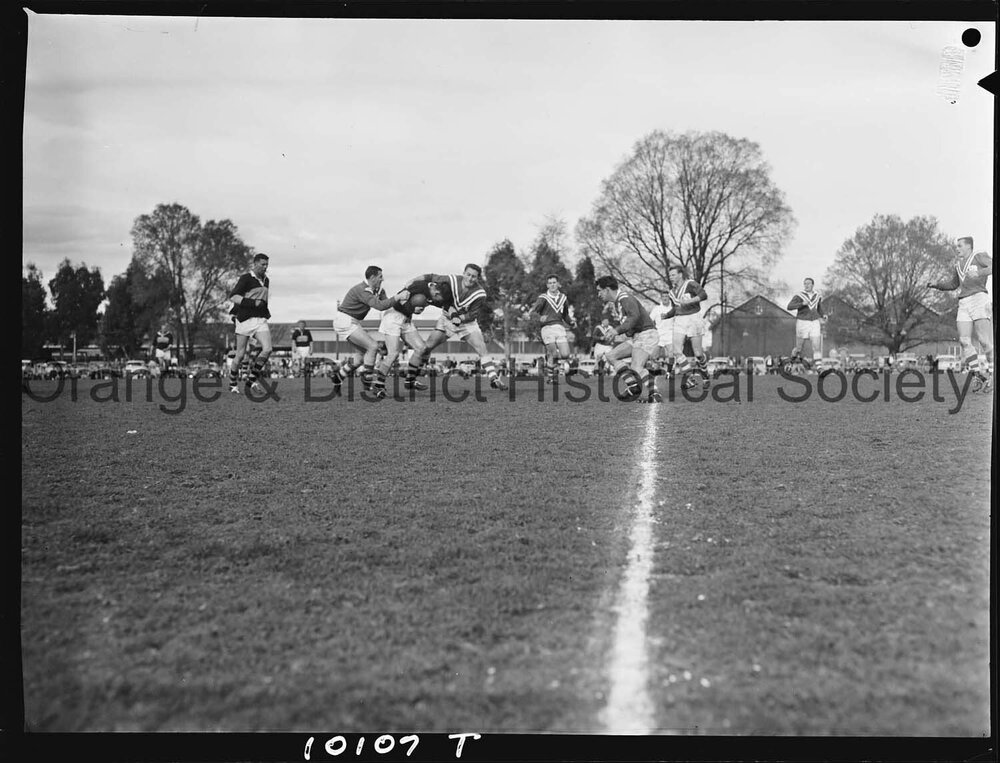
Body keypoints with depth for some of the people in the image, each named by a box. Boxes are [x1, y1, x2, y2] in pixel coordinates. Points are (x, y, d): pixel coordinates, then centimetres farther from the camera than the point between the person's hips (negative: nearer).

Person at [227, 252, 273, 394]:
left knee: (267, 349, -15)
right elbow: (232, 297, -14)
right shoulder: (246, 278, -7)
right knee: (240, 355, 0)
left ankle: (252, 379, 1)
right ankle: (233, 384, 21)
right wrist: (253, 303, -21)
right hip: (245, 320, -5)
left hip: (261, 321, 5)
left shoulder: (266, 280, 15)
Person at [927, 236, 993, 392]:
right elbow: (953, 283, 33)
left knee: (984, 341, -10)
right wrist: (936, 284, 19)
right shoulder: (957, 264, 21)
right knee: (964, 341, -7)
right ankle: (980, 377, -2)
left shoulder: (979, 256, 4)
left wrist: (979, 272, -25)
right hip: (964, 304, 6)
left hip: (979, 298, -6)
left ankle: (991, 376, 2)